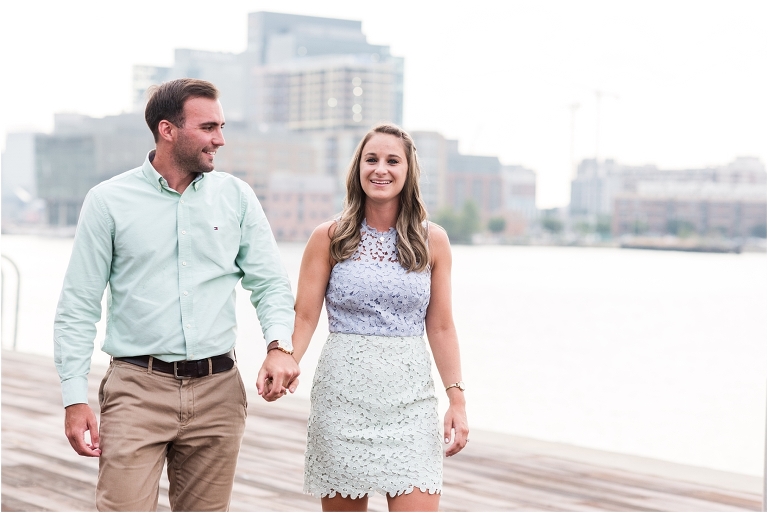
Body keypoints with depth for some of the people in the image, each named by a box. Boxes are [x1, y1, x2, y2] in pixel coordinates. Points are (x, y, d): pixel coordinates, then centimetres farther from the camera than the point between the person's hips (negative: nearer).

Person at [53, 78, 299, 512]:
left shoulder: (236, 196, 6)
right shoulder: (109, 201, -1)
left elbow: (270, 283, 9)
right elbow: (78, 307, 1)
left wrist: (280, 346, -11)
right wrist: (75, 398, -5)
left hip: (218, 390, 3)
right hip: (138, 389, -3)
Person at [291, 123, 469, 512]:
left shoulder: (432, 240, 6)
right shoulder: (328, 238, 3)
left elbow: (441, 327, 7)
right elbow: (304, 317, -1)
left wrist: (456, 399, 0)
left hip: (410, 398, 1)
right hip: (343, 394, 0)